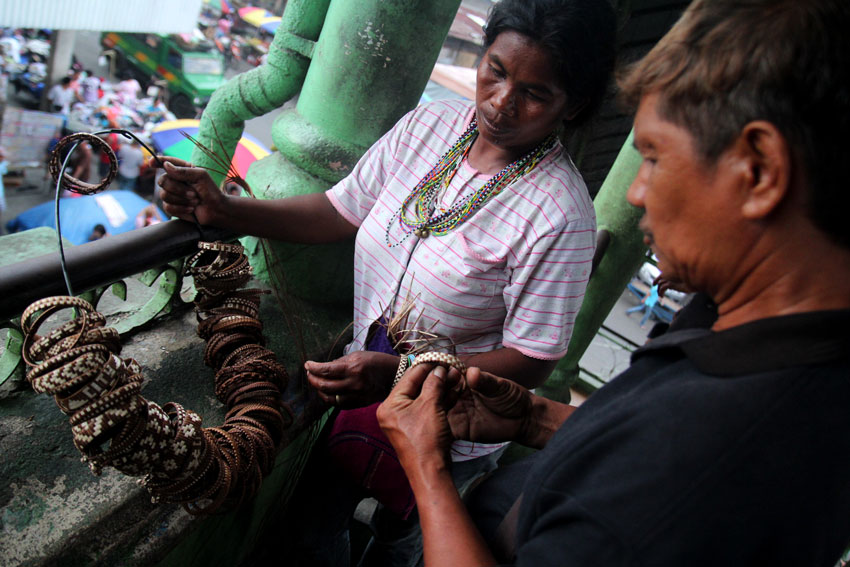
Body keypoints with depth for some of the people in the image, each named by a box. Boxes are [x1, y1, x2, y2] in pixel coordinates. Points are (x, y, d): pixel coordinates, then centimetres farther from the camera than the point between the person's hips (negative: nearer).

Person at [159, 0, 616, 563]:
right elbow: (342, 211, -1)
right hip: (367, 390, 5)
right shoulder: (429, 125, -8)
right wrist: (221, 209, -11)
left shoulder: (561, 215, -26)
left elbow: (531, 362, -22)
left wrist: (397, 374, -32)